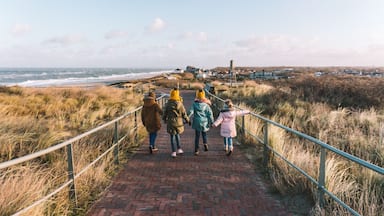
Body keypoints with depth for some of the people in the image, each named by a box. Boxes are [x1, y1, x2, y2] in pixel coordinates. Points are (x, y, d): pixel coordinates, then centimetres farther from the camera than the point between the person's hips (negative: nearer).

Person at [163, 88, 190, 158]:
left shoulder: (168, 104, -6)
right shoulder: (180, 104, -10)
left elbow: (164, 113, 3)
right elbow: (184, 114, -5)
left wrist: (165, 119, 23)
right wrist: (187, 120, 11)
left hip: (170, 122, 0)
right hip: (179, 122, 0)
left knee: (172, 137, 8)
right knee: (177, 134, 20)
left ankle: (174, 152, 9)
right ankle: (179, 149, 19)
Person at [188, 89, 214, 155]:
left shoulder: (194, 104, -6)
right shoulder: (206, 104, -5)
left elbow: (190, 111, -13)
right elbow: (210, 113, -6)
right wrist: (211, 122, 1)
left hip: (197, 122, 0)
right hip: (204, 122, 0)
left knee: (197, 136, 9)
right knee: (204, 134, 22)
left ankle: (196, 150, 8)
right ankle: (205, 144, 0)